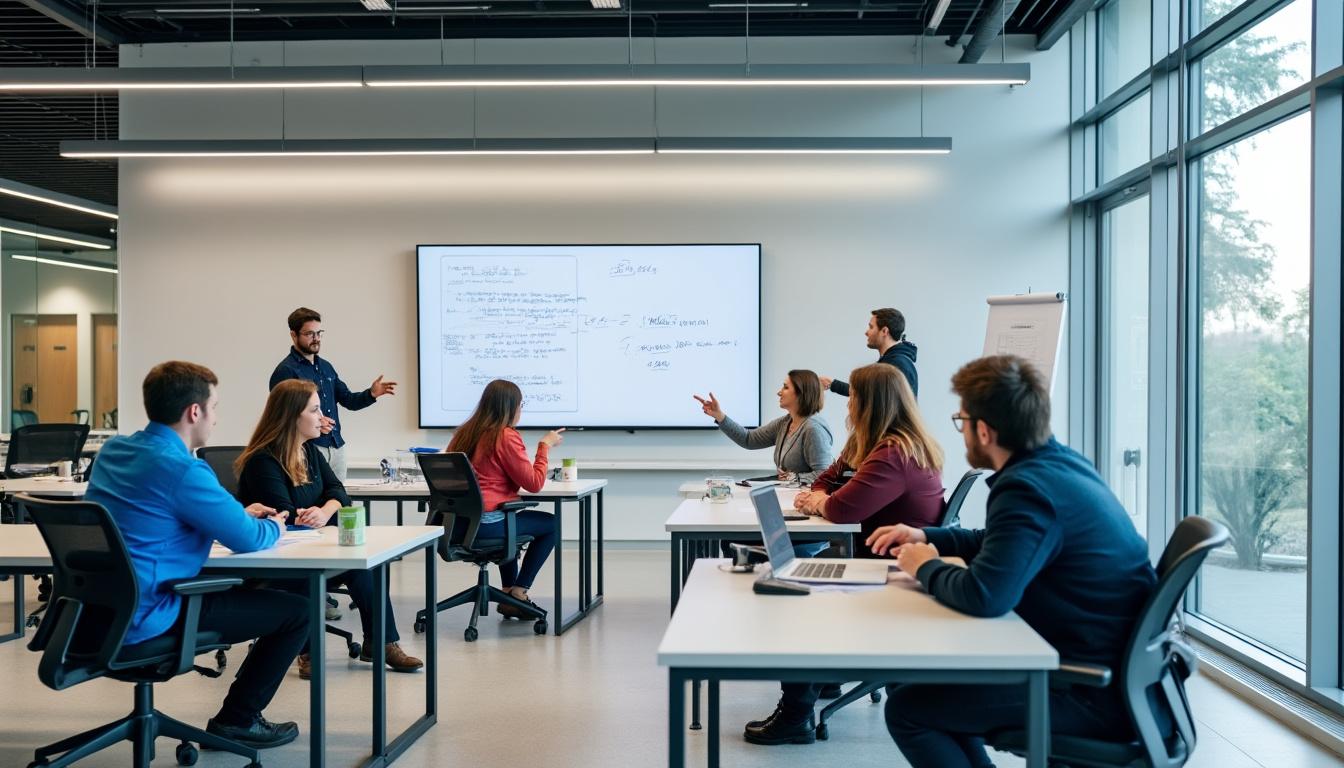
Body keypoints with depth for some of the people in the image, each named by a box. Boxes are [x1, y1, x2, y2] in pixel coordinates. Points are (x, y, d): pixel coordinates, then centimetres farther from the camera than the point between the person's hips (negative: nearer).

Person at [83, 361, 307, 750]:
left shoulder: (111, 451, 6)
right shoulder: (181, 469, -22)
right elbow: (250, 540, -16)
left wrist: (240, 514, 16)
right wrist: (273, 526, 8)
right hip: (147, 618, -9)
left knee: (250, 592, 28)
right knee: (297, 610, 0)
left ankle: (238, 709, 33)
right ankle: (236, 720, 12)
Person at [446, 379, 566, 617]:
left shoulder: (464, 433, 10)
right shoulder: (506, 437, -12)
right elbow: (534, 484, -11)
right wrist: (545, 445, 0)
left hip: (457, 523, 8)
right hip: (487, 524, -8)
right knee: (550, 524, 14)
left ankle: (508, 594, 35)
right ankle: (518, 592, 14)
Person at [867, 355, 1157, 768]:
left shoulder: (1028, 488, -24)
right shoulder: (1062, 462, 6)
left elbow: (983, 596, -32)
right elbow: (1006, 543, 23)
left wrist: (925, 568, -11)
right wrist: (926, 536, 15)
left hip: (1096, 693, -10)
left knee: (905, 709, -8)